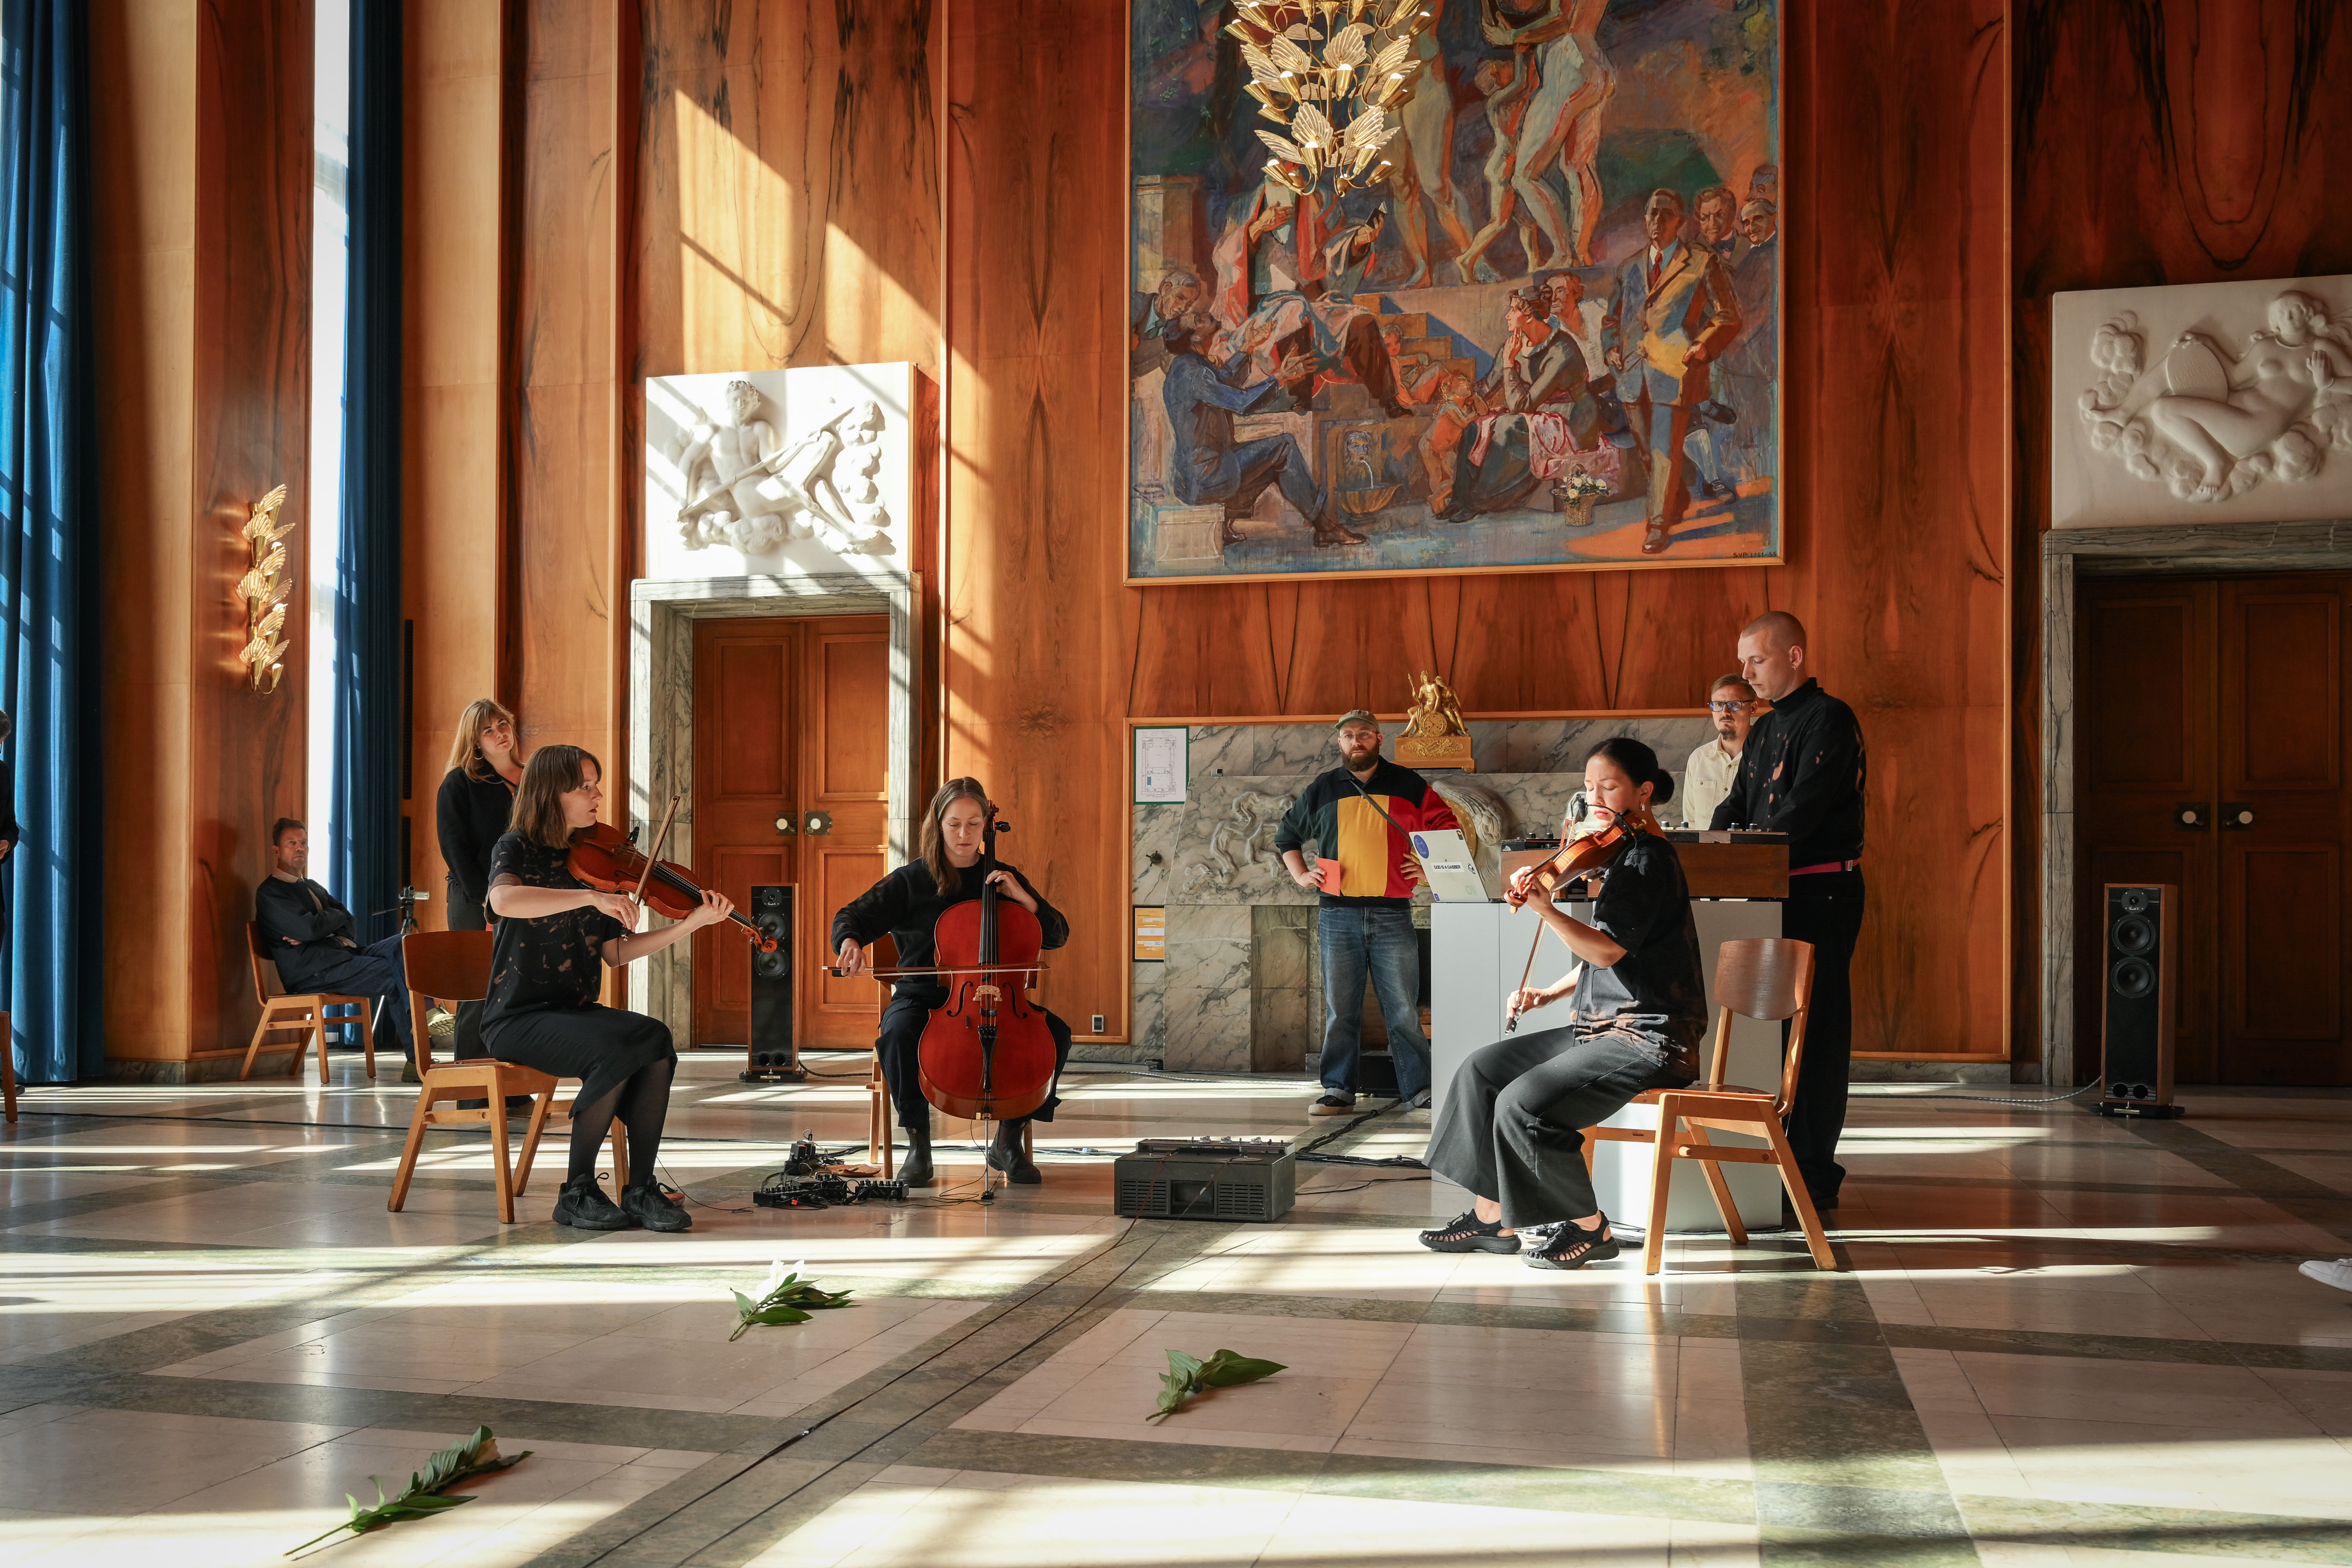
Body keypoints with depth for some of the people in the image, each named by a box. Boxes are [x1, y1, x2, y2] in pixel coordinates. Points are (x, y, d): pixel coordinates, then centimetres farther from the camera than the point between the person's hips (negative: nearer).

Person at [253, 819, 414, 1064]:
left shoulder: (313, 888, 27)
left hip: (341, 955, 8)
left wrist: (318, 931, -7)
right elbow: (308, 929, -16)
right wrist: (337, 916, 4)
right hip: (311, 972, -8)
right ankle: (416, 1056, -20)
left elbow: (350, 926, 15)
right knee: (394, 975, -23)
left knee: (399, 946, -16)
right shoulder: (269, 893, -1)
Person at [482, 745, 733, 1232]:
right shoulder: (516, 848, -4)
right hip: (519, 1018, -5)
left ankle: (641, 1189, -16)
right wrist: (591, 896, -35)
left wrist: (691, 924, 0)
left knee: (657, 1039, -23)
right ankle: (577, 1192, -14)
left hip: (575, 1012, 5)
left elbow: (617, 952, 9)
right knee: (615, 1050, -31)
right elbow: (504, 900, -29)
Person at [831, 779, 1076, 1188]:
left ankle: (1008, 1141, -6)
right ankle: (918, 1144, -16)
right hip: (923, 996, -2)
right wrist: (850, 940, -25)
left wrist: (1024, 899, -9)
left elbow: (1057, 935, 9)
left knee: (1056, 1032, -23)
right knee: (897, 1034, -36)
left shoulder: (1003, 878, 9)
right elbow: (854, 915, -1)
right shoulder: (912, 879, 2)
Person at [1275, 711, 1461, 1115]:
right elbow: (1287, 834, 23)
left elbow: (1448, 827, 14)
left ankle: (1420, 1088, 7)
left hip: (1392, 915, -1)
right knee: (1340, 1009, 3)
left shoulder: (1408, 785, 8)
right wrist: (1300, 875, 11)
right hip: (1338, 917, 1)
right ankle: (1338, 1091, 9)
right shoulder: (1321, 790, 12)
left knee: (1404, 1009, 0)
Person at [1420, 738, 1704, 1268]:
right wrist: (1552, 993, 11)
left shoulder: (1647, 858, -15)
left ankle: (1590, 1228, -3)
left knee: (1523, 1104, -22)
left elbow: (1608, 949, -27)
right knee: (1484, 1068, 6)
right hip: (1604, 1026, 10)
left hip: (1649, 1040, -10)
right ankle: (1494, 1217, 10)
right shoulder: (1619, 856, 15)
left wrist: (1543, 908, -36)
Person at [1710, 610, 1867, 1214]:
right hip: (1774, 892, 9)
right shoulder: (1763, 731, 19)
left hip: (1822, 890, -9)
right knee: (1772, 1026, 10)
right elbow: (1737, 806, 19)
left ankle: (1814, 1175, -2)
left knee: (1815, 1031, -6)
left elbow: (1804, 808, -18)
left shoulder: (1829, 719, -9)